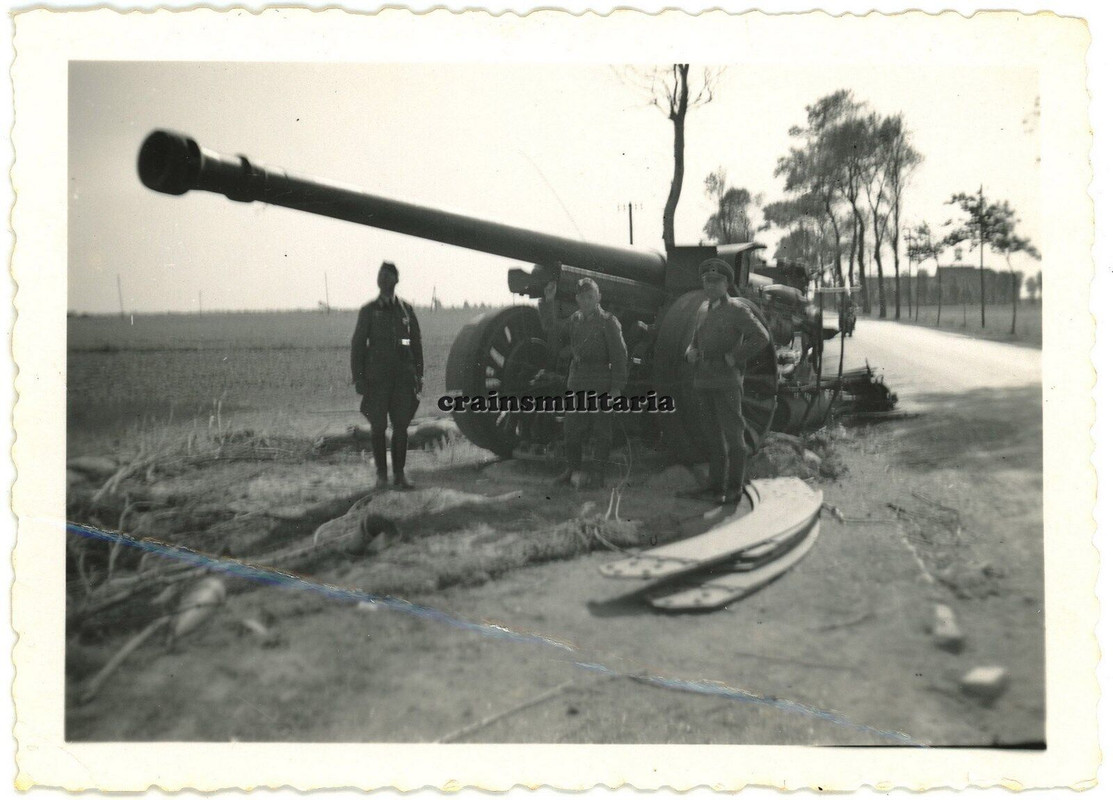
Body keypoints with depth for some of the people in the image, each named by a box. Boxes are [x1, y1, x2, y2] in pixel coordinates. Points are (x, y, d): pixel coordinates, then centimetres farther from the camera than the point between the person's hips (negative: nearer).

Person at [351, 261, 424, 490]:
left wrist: (419, 375, 7)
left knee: (401, 426, 2)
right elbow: (358, 345, 2)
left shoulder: (406, 309, 8)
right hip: (377, 378, -1)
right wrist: (358, 378, -4)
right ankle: (381, 473, 12)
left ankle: (399, 473, 10)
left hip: (403, 378, 2)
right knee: (378, 427, 1)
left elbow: (416, 344, 12)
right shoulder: (368, 311, 3)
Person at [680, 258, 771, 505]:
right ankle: (715, 485, 17)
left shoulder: (737, 309, -4)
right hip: (703, 380, 7)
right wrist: (691, 352, 7)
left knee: (732, 434, -3)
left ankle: (734, 489, 1)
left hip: (726, 380, -7)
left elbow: (761, 337, -13)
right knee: (712, 435, 11)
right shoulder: (703, 310, 16)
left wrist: (734, 357, -13)